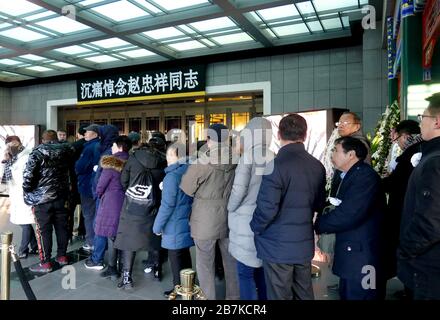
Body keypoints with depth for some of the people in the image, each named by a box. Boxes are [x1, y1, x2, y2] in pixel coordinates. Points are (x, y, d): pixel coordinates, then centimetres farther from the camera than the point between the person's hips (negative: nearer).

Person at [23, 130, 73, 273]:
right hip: (61, 197, 4)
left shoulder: (37, 153, -8)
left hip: (42, 198, -4)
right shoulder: (66, 151, 3)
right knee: (62, 227, 14)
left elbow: (28, 175, -13)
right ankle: (62, 256, 25)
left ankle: (45, 263, 10)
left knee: (44, 230, 3)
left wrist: (27, 194, -4)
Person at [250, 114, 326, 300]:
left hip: (277, 246, -6)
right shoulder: (317, 166, 2)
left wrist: (255, 229, -4)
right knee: (304, 294, 20)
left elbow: (267, 208, -20)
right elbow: (319, 205, 11)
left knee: (280, 296, 9)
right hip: (305, 244, 6)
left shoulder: (277, 166, -20)